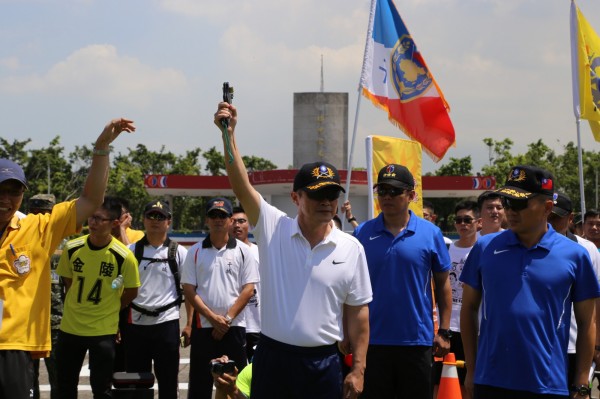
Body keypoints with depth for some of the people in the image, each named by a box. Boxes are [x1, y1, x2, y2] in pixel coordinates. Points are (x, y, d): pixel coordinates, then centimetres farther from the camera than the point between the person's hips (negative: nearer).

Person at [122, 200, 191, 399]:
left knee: (168, 380, 4)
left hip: (167, 322, -2)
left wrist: (189, 324, -4)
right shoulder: (132, 251, 5)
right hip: (136, 323, 2)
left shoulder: (179, 252, 2)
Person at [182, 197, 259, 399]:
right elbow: (189, 289, 0)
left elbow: (248, 289, -1)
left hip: (234, 327, -1)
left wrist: (228, 318, -10)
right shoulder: (195, 252, 4)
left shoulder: (242, 251, 2)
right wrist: (212, 317, -10)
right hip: (203, 326, 1)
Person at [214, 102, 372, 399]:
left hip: (323, 363, 1)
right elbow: (241, 186, -12)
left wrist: (358, 369, 0)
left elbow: (357, 312, 4)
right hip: (273, 356, -1)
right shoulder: (273, 229, -1)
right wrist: (228, 133, -24)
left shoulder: (351, 249, 2)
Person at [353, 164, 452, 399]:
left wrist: (444, 331, 1)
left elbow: (443, 284, 6)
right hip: (372, 341, 1)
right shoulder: (362, 233, 3)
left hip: (417, 341, -1)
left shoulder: (430, 233, 0)